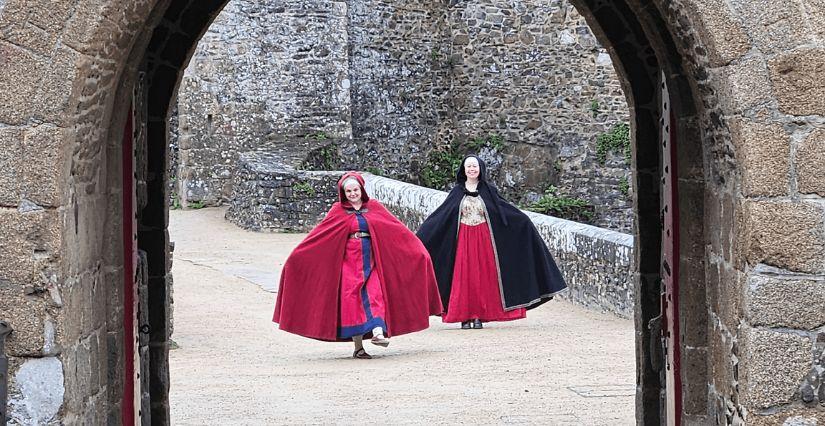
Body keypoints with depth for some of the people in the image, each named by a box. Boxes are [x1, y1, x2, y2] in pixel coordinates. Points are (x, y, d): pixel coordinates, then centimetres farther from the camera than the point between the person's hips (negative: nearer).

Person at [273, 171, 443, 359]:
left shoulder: (374, 207, 10)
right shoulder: (338, 210, 7)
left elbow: (396, 228, 8)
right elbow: (317, 235, 5)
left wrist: (416, 248, 3)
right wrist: (297, 256, -1)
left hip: (370, 260, 1)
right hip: (350, 261, -1)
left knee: (375, 294, -18)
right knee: (352, 299, -6)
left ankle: (378, 333, -34)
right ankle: (358, 347, -4)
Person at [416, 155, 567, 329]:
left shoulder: (488, 190, 6)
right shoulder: (457, 191, 7)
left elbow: (506, 208, 6)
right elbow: (439, 216, 8)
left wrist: (525, 221, -4)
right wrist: (422, 232, 4)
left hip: (483, 238, 0)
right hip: (463, 239, 0)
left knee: (482, 275, -3)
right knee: (463, 275, -4)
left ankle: (479, 316, 0)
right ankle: (464, 317, -1)